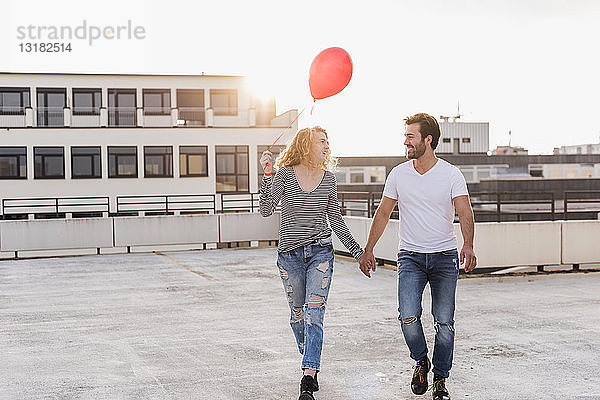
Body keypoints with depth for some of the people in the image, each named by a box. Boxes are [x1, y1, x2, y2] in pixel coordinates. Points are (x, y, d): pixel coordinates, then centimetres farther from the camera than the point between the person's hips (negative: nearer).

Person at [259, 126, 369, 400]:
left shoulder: (328, 178, 5)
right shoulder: (285, 174, -3)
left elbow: (336, 220, 13)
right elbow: (266, 210, -11)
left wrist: (357, 251, 14)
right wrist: (267, 175, -21)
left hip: (320, 251, 0)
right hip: (290, 253, 0)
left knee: (314, 313, -10)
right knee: (297, 314, 11)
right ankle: (310, 362, 33)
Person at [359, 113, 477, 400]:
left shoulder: (451, 174, -4)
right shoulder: (398, 174, 3)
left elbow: (465, 213, -15)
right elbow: (383, 214, 10)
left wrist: (468, 246, -33)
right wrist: (368, 250, 7)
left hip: (445, 257, -1)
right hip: (410, 257, 1)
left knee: (444, 322, 0)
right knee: (408, 317, -15)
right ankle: (421, 361, 14)